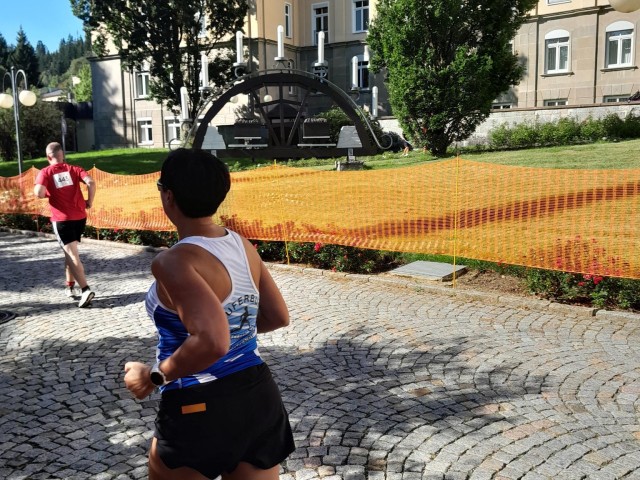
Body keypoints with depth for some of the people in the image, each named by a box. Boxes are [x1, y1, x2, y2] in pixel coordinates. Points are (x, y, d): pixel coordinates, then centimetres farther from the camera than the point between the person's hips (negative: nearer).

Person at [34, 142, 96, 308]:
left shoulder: (45, 172, -1)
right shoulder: (73, 169, 6)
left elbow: (39, 193, -15)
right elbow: (91, 183, -10)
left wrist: (42, 192, 8)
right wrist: (89, 202, 1)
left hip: (62, 219, -4)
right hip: (80, 216, 4)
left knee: (72, 255, -7)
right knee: (70, 251, 22)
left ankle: (85, 290, -21)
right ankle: (70, 286, 30)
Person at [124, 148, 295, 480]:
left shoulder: (174, 261, -20)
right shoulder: (243, 246, 2)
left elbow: (211, 343, -31)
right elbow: (278, 317, 11)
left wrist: (154, 377, -16)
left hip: (198, 410, -6)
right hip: (259, 398, 6)